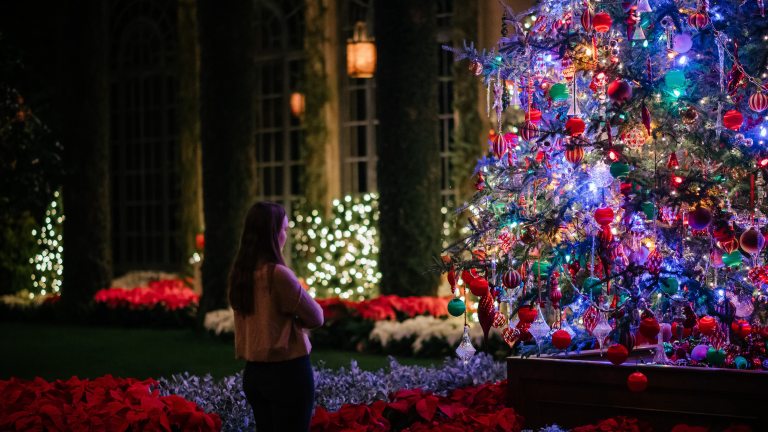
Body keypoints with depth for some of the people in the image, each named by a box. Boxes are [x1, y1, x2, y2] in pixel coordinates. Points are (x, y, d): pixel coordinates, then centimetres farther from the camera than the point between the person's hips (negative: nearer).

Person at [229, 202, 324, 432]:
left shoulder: (239, 273, 4)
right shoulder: (278, 273, -18)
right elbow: (316, 317, -10)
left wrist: (286, 318, 2)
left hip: (253, 371, 7)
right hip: (288, 371, -7)